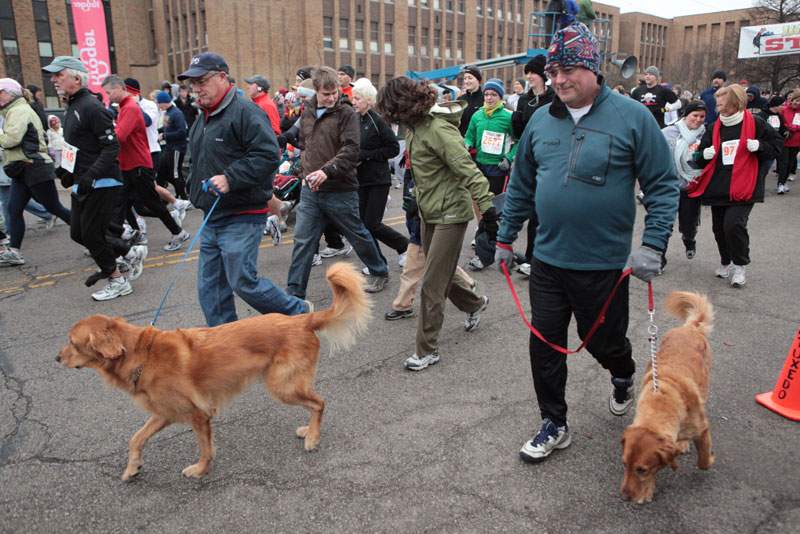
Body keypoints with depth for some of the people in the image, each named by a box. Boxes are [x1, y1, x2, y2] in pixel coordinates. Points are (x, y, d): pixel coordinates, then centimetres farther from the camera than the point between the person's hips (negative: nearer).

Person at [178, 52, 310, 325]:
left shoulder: (245, 112, -13)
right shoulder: (203, 117, 17)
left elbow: (268, 154, -23)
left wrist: (230, 179, -26)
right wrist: (196, 191, 18)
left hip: (241, 219, -9)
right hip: (212, 219, 9)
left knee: (243, 282, -7)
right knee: (210, 289, 11)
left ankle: (299, 312, 15)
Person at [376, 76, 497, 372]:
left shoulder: (437, 129, -22)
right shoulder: (416, 126, 7)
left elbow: (467, 168, -29)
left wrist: (486, 205, -35)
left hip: (450, 213, -9)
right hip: (429, 212, 9)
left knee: (432, 283, -4)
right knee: (442, 272, 22)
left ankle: (427, 349, 9)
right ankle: (475, 303, 49)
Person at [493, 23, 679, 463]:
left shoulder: (631, 117, -8)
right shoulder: (541, 120, 4)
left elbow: (663, 185, -6)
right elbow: (521, 186, 12)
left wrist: (652, 245, -15)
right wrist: (505, 238, 14)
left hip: (604, 264, -3)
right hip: (548, 259, 4)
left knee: (604, 340, 14)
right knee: (544, 344, 6)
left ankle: (623, 378, 51)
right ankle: (554, 426, 26)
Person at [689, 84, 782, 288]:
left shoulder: (755, 124, -2)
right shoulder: (715, 128, 9)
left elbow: (776, 146, 5)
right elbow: (701, 155, 15)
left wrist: (759, 146, -14)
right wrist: (704, 154, -8)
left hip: (743, 188, -5)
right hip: (717, 187, 5)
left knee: (734, 224, -17)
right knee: (719, 227, 10)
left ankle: (739, 267, 2)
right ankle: (725, 261, 33)